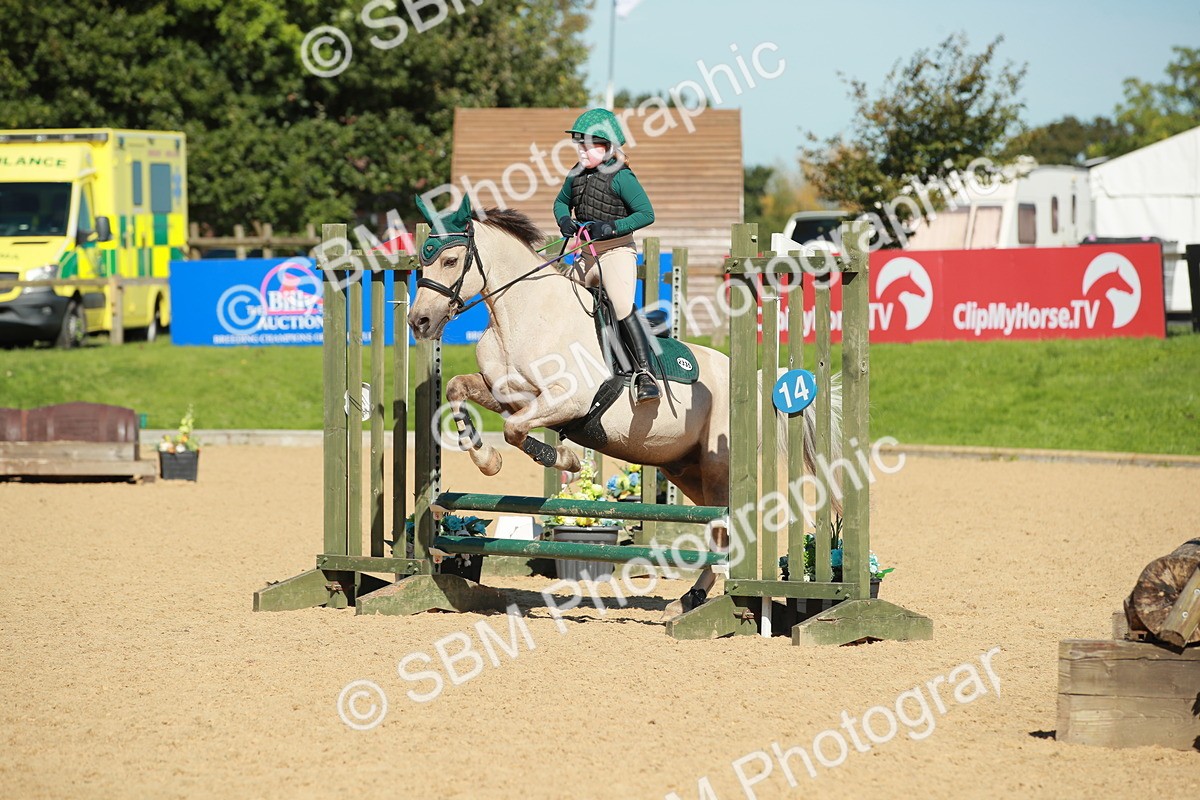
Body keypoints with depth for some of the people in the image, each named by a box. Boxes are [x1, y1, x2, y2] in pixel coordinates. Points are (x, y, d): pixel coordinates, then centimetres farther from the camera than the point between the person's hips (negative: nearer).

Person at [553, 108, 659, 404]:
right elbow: (562, 201, 24)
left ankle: (645, 373, -29)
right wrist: (564, 221, 2)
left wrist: (610, 227, -21)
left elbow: (646, 214, -14)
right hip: (586, 255, 8)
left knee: (623, 306, -26)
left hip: (616, 251, -8)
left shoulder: (621, 177, -13)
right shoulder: (577, 174, 7)